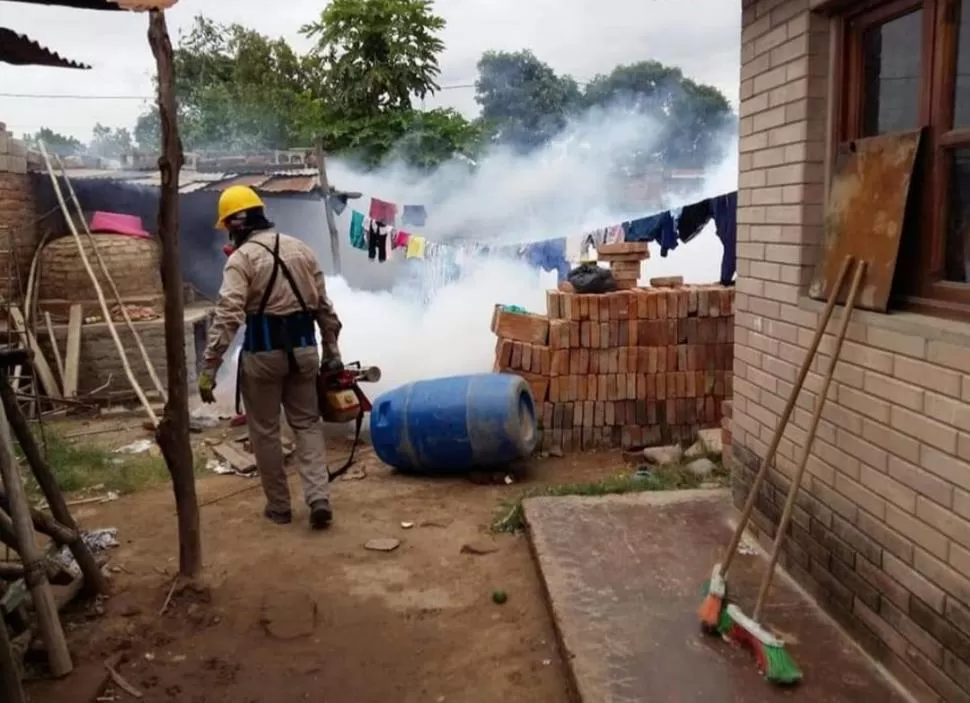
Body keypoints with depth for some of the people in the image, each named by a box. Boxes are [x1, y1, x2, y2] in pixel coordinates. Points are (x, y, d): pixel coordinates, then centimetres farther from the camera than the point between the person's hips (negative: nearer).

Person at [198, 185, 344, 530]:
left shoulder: (241, 258, -9)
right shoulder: (300, 249, 9)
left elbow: (227, 317, -19)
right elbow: (324, 306, 11)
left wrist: (208, 369, -18)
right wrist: (332, 351, 18)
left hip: (263, 352, -5)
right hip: (303, 348, 5)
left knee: (265, 430, 11)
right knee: (307, 423, 15)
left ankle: (279, 506, 20)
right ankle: (319, 498, 2)